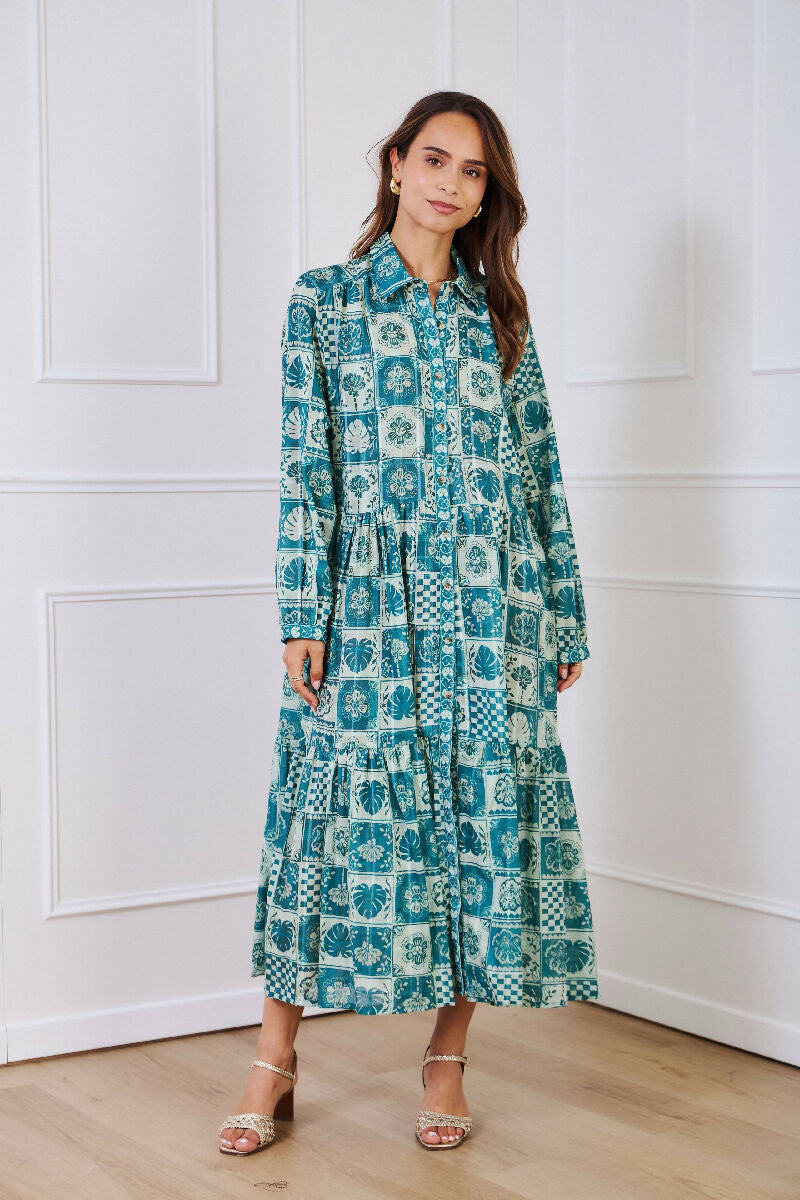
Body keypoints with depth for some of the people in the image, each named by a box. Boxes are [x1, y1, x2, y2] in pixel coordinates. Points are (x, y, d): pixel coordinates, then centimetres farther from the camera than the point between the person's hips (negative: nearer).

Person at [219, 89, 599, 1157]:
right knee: (344, 806, -2)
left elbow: (540, 470, 12)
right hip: (371, 604, -2)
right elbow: (306, 464, -1)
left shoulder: (500, 314, 13)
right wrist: (303, 615, -8)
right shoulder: (326, 299, 5)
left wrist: (566, 617, 8)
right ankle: (276, 1057, 10)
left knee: (485, 812, 2)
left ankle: (448, 1056, 16)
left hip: (493, 608, 3)